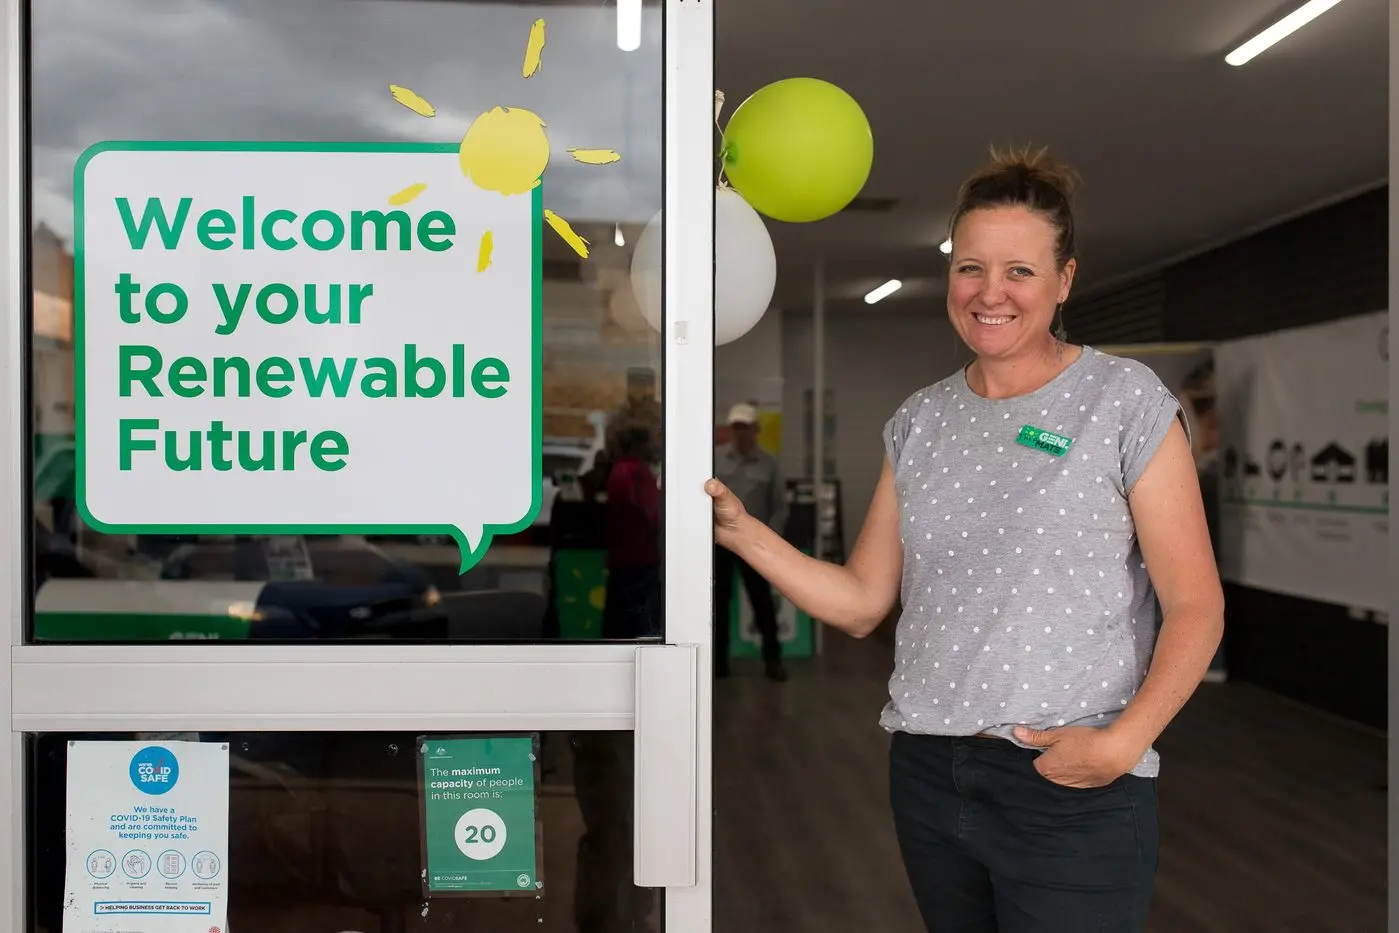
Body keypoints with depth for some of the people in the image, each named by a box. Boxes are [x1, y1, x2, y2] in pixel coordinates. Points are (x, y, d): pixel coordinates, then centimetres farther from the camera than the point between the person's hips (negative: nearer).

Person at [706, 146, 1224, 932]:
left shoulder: (1128, 402, -4)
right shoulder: (920, 422, 8)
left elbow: (1196, 608, -7)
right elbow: (862, 604, 6)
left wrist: (1124, 741, -20)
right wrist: (743, 532, -5)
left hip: (1073, 790, -4)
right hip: (927, 772, 5)